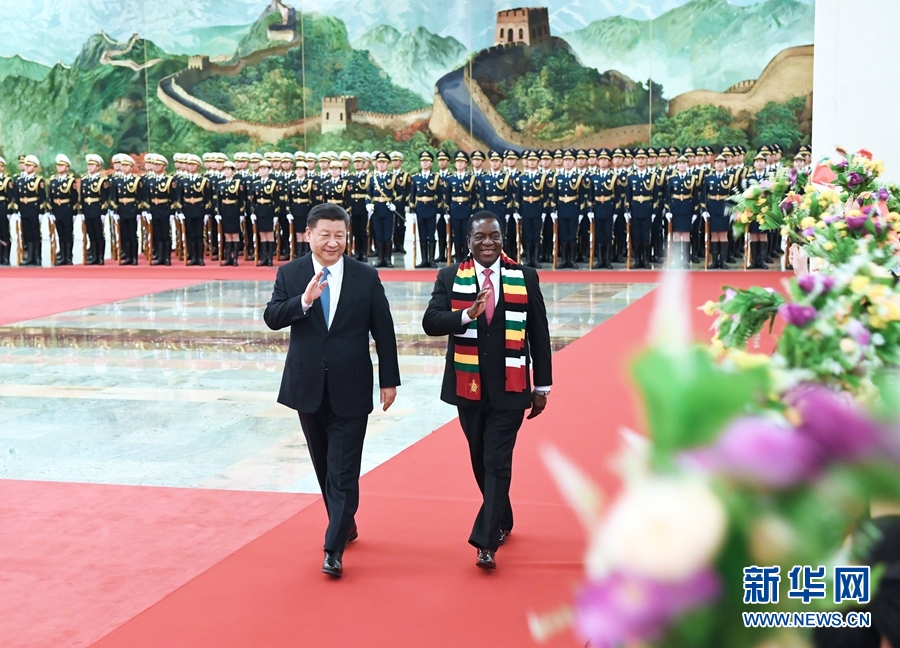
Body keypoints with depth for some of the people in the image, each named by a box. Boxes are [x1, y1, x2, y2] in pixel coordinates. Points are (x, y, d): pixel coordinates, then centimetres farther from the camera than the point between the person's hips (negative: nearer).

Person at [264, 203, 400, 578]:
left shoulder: (366, 277, -3)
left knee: (344, 471, -5)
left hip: (350, 389, -3)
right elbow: (271, 318, -12)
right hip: (308, 387, 3)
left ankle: (334, 549, -3)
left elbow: (383, 331, 1)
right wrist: (304, 301, -29)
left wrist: (389, 380, 0)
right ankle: (344, 525, 35)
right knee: (323, 466, 16)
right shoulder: (289, 274, 0)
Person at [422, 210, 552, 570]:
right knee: (481, 462, 14)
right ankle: (502, 522, 34)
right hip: (468, 387, 2)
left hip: (509, 388, -2)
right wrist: (468, 314, -29)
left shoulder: (525, 278, 1)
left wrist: (542, 387, 5)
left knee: (498, 463, -7)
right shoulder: (449, 277, 1)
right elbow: (431, 323, -12)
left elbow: (539, 335, 5)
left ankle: (486, 542, -7)